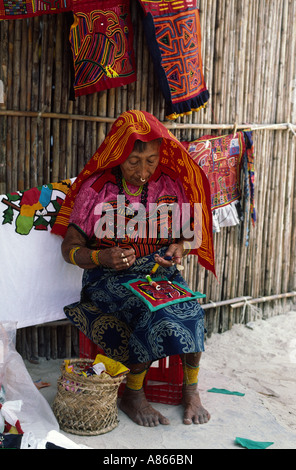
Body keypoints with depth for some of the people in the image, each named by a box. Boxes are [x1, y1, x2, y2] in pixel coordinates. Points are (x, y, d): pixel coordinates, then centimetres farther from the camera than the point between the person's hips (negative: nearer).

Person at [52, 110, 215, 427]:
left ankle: (191, 390, -5)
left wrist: (181, 246, -12)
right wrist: (101, 257, -25)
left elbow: (192, 234, 13)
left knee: (190, 312, -27)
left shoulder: (172, 186, 2)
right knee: (156, 315, -31)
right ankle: (132, 395, -10)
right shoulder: (95, 189, -6)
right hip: (111, 279, -3)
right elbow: (70, 249, -5)